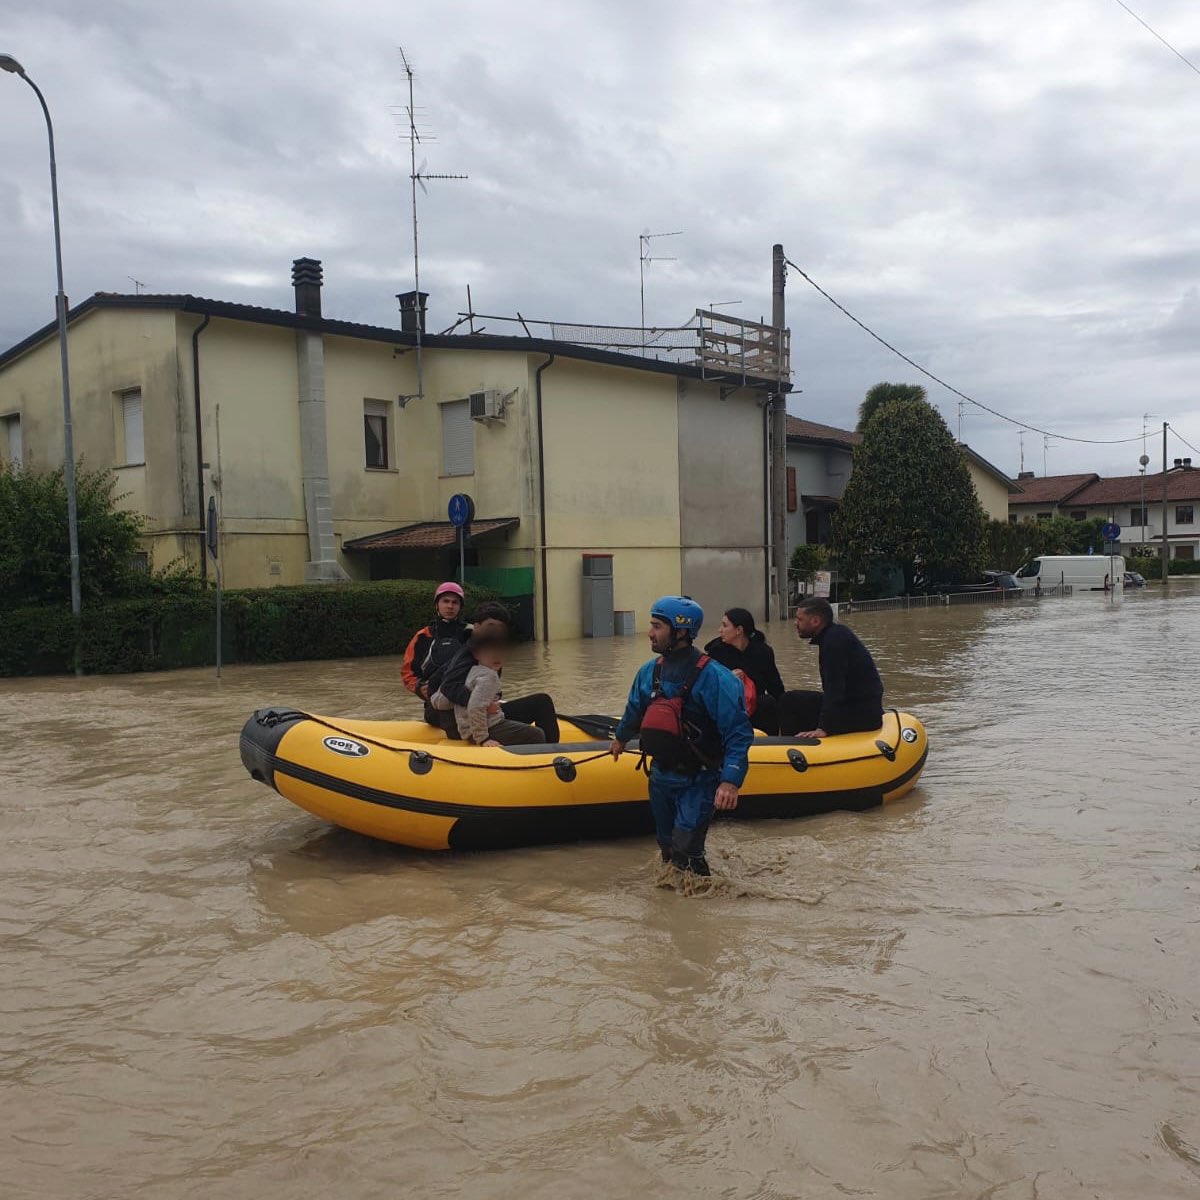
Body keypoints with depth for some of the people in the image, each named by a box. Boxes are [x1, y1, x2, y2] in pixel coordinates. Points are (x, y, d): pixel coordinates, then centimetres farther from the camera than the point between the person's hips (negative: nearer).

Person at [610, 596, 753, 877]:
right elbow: (635, 710, 20)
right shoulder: (649, 671, -1)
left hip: (699, 779, -6)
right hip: (661, 774, 6)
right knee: (667, 845, 19)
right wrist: (621, 737, 38)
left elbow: (738, 733, -23)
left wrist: (730, 781, -33)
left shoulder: (713, 677, -22)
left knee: (684, 850, -11)